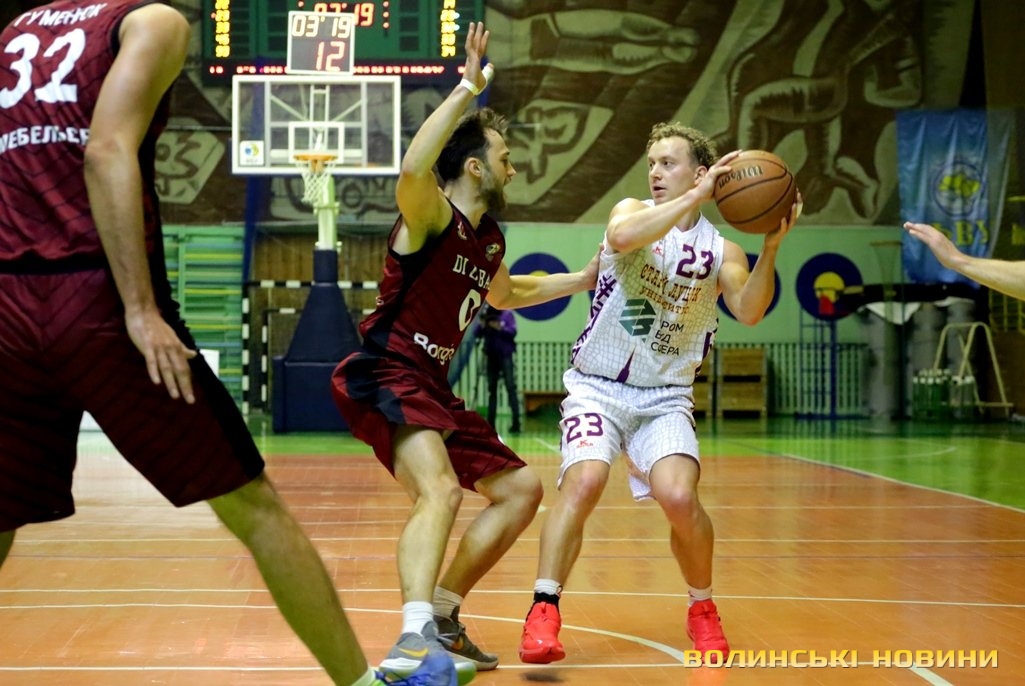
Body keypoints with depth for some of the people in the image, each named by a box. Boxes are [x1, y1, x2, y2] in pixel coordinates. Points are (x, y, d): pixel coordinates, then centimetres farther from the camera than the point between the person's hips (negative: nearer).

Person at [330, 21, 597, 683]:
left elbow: (504, 293, 38)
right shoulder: (431, 216, -11)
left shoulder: (490, 241, 14)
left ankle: (442, 616, 16)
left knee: (522, 489, 13)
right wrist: (468, 89, -35)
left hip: (434, 388, 10)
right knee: (441, 489, -32)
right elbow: (413, 168, -37)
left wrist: (581, 280, 33)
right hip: (385, 377, -10)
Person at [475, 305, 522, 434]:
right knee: (492, 389, 8)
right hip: (491, 356, 4)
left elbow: (512, 332, -9)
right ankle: (490, 422, 11)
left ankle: (516, 422, -13)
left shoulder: (507, 315, -1)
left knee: (510, 387, -10)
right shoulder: (486, 316, 9)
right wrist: (482, 325, -13)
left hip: (505, 355, -4)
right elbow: (478, 334, 4)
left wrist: (499, 328, -19)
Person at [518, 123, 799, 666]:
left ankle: (703, 609, 5)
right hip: (597, 387, -1)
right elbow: (623, 236, -28)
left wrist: (770, 248, -29)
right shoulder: (633, 212, -2)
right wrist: (695, 198, -30)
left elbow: (749, 312, -16)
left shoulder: (720, 250, 2)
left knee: (678, 496, -20)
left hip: (665, 397, 1)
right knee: (583, 480, -27)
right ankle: (543, 612, -20)